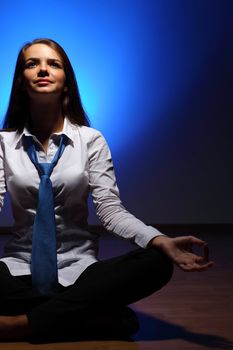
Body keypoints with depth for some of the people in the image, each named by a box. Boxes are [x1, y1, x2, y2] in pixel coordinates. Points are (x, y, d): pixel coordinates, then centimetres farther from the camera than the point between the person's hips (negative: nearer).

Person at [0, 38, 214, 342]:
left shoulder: (91, 140, 1)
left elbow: (109, 208, -7)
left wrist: (161, 241, -26)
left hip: (77, 266, 1)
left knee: (156, 263, -26)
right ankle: (99, 316, -21)